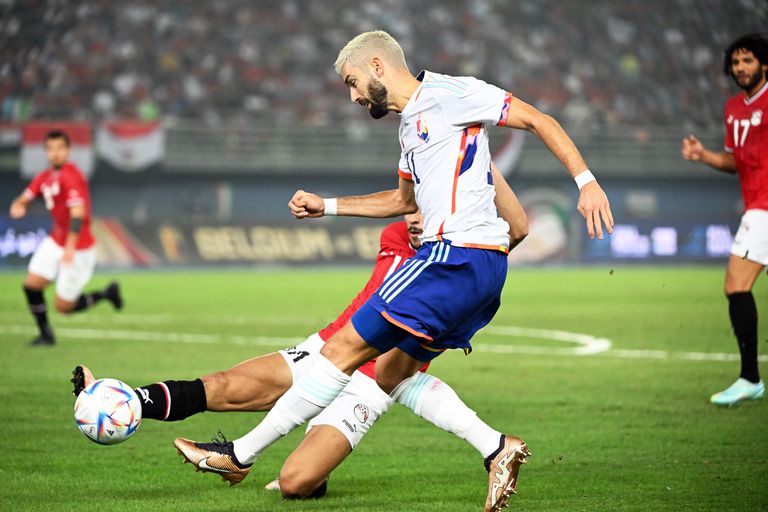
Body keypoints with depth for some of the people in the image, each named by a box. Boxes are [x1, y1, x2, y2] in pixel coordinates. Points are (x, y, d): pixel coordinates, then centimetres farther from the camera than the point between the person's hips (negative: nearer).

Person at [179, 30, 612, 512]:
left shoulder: (446, 92, -5)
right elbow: (405, 199, 41)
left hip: (458, 256, -10)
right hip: (480, 268, 10)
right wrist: (327, 206, 37)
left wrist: (586, 181, -16)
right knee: (390, 372, 14)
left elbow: (539, 120, -7)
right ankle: (498, 447, 4)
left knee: (344, 349, -8)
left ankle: (241, 453, -4)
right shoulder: (411, 123, 24)